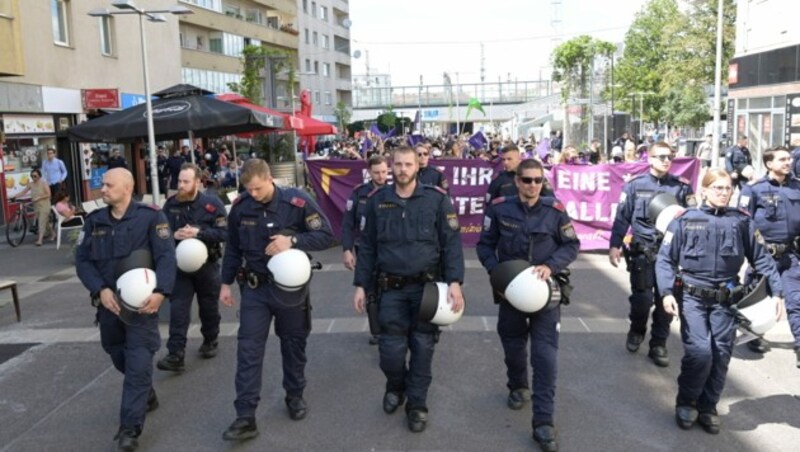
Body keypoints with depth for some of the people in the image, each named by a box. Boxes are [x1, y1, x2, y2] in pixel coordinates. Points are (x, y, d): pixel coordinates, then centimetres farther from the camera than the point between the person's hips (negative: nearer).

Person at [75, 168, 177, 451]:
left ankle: (130, 428, 2)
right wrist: (100, 290, -15)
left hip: (142, 302, -5)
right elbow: (82, 260, 2)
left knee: (138, 365, -6)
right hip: (108, 302, 5)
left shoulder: (150, 217, -10)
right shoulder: (94, 221, 4)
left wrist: (161, 292, -29)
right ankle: (145, 394, 46)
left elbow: (166, 256, -16)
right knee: (119, 357, 20)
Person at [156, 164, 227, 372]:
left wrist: (198, 233, -27)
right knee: (178, 309, -6)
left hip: (207, 264, -1)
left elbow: (224, 232, -15)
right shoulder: (170, 204, 0)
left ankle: (210, 342, 35)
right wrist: (174, 235, -17)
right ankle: (175, 355, -6)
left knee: (209, 308, 13)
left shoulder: (212, 203, -10)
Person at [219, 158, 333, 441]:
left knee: (293, 345, 13)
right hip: (255, 287, 2)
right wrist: (226, 283, 8)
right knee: (248, 350, -2)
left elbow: (326, 235, -15)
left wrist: (292, 241, -28)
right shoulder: (240, 206, -5)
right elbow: (233, 248, 7)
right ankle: (245, 418, 3)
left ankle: (295, 396, 35)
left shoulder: (297, 202, -16)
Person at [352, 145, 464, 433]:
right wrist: (361, 285, 5)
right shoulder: (377, 201, 3)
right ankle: (395, 386, 35)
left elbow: (452, 243, -6)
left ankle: (417, 404, 24)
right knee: (391, 349, 3)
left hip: (427, 286, -1)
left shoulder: (437, 199, -5)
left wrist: (455, 282, -16)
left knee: (423, 347, 6)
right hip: (391, 288, 2)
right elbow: (367, 246, 8)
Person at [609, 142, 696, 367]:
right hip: (643, 251, -2)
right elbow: (622, 217, 1)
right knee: (642, 298, -4)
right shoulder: (635, 185, 1)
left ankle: (658, 344, 21)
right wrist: (615, 245, -2)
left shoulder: (681, 187, 4)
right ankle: (636, 331, 27)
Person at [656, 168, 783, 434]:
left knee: (721, 355, 4)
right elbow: (665, 259, -4)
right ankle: (686, 403, 12)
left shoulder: (741, 221, 4)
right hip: (692, 297, -2)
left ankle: (707, 407, 23)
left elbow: (760, 258, 8)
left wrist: (776, 291, 0)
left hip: (725, 300, 3)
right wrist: (666, 292, -16)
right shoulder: (685, 220, -2)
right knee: (700, 352, -12)